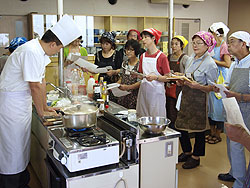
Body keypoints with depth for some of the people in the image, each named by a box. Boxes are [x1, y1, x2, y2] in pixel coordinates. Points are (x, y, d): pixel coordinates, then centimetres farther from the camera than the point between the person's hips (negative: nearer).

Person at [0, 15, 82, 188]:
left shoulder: (40, 51, 6)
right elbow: (35, 86, -22)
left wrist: (45, 107, 13)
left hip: (23, 101, 10)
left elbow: (41, 81, 11)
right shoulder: (31, 52, -25)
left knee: (23, 146, 17)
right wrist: (42, 112, -10)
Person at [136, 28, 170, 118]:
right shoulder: (143, 56, 8)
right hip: (143, 90, 5)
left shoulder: (161, 56, -9)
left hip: (156, 91, -5)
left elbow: (167, 77, -9)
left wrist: (155, 77, -24)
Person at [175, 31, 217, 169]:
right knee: (180, 126, 10)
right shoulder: (190, 59, 10)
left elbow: (212, 87, -13)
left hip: (199, 100, -7)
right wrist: (181, 81, 0)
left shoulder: (210, 64, -12)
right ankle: (187, 151, 32)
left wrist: (197, 86, -27)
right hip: (186, 97, 7)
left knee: (198, 129, 6)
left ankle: (196, 157, 25)